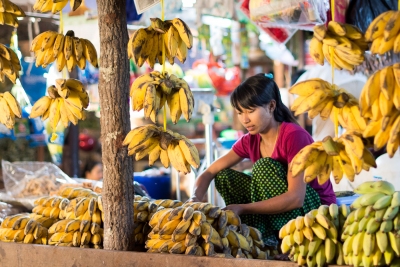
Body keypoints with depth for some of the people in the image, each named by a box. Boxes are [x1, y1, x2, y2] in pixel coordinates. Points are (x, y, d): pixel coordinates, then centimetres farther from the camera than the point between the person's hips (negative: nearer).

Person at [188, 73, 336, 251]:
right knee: (224, 177, -6)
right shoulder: (250, 141, 0)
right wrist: (195, 198, -24)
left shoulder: (294, 136, -22)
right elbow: (210, 172, -1)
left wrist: (242, 208, -34)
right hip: (279, 215, 7)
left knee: (265, 167, -26)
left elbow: (296, 198, -30)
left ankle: (268, 239, -20)